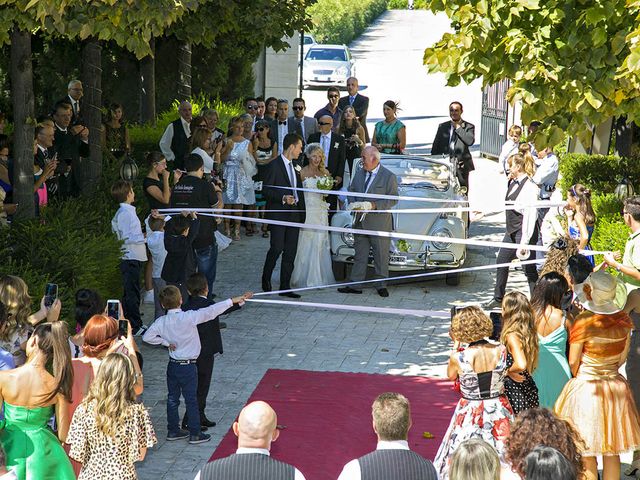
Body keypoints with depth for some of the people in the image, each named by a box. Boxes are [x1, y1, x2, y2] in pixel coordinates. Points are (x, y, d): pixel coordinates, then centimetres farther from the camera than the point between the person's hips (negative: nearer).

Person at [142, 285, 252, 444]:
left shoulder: (161, 322, -7)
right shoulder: (189, 317, -21)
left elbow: (147, 337, -7)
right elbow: (210, 312, -24)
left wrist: (165, 342, 1)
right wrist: (233, 301, -22)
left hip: (172, 364, 5)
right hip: (188, 366, -5)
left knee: (172, 399, 15)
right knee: (191, 400, 5)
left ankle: (173, 431, 24)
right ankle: (195, 434, 11)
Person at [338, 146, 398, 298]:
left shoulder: (389, 177, -8)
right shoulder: (359, 174, 9)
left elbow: (393, 199, -10)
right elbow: (351, 191, 17)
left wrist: (373, 205, -19)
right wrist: (353, 204, -4)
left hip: (379, 222, -5)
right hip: (361, 222, 5)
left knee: (381, 256, 3)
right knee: (360, 255, 8)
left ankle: (381, 285, 13)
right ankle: (355, 285, 11)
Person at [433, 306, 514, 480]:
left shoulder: (459, 358, -20)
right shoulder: (501, 351, -13)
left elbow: (450, 376, 2)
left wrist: (455, 348, 7)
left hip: (470, 414, -3)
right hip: (498, 411, 3)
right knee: (501, 456, 17)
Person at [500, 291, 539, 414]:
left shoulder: (512, 336, -19)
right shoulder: (529, 333, 5)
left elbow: (521, 365, -32)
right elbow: (534, 365, 13)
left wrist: (508, 371, -15)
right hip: (529, 388, 9)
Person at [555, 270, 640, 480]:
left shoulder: (583, 322, -20)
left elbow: (573, 361, -13)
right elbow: (622, 357, 5)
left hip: (585, 389, -5)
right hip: (616, 390, 5)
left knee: (587, 456, 6)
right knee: (612, 454, 15)